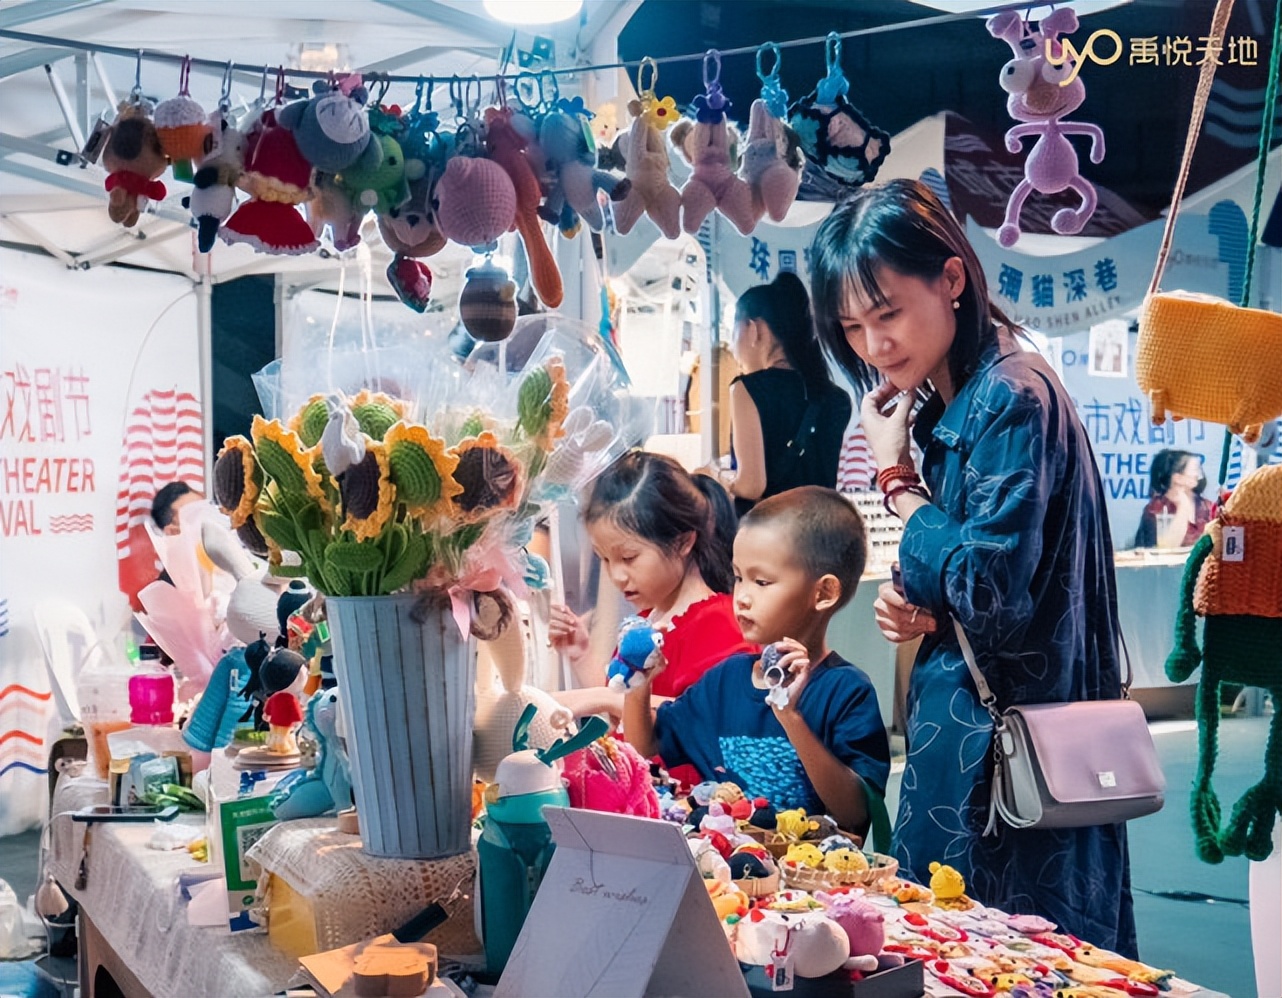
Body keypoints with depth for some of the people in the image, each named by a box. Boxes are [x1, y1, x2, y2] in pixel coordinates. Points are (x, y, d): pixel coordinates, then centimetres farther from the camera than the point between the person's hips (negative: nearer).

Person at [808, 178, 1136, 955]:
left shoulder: (1013, 397, -18)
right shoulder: (947, 407, 9)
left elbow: (989, 594, -24)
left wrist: (898, 476, -14)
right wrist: (918, 608, -3)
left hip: (1007, 741, -9)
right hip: (963, 724, 9)